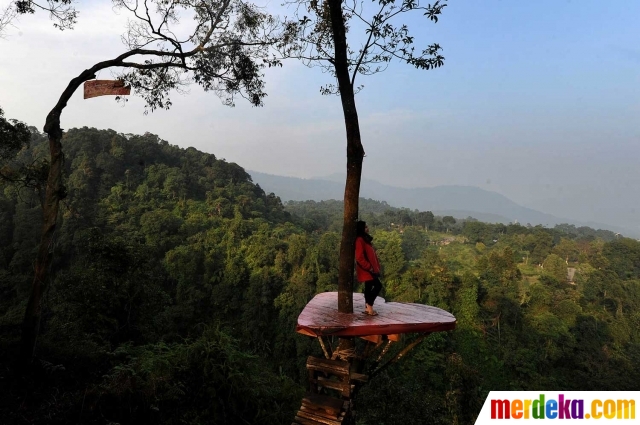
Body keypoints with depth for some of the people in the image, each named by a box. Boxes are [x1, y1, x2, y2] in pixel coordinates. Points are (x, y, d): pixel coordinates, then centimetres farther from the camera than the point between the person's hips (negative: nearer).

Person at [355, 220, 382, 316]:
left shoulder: (365, 239, 16)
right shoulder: (360, 240, -16)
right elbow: (359, 257, -22)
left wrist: (376, 266, 13)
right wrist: (369, 267, -20)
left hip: (369, 269, 10)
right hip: (366, 269, -10)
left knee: (369, 287, 12)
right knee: (378, 285, -13)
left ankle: (368, 307, 19)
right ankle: (369, 306, -8)